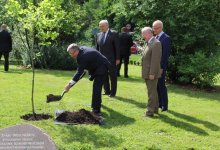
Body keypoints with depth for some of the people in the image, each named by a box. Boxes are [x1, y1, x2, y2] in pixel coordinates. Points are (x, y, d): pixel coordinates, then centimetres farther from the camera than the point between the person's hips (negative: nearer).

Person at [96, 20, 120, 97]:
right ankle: (107, 91, 21)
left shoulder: (113, 34, -5)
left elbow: (117, 47, -7)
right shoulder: (98, 35, 10)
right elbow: (97, 47, 13)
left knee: (113, 77, 2)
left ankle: (113, 92, 10)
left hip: (111, 60, -5)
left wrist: (117, 59, -10)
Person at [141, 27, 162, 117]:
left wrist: (152, 73, -22)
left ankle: (150, 111, 3)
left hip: (152, 73, -10)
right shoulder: (149, 43, 13)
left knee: (152, 92, -3)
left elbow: (155, 60, -21)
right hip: (148, 73, 10)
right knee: (153, 91, 17)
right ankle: (155, 108, 27)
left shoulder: (156, 43, -17)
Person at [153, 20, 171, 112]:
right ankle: (159, 103, 23)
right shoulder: (155, 38, 13)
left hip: (160, 66, -8)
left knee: (161, 85, -1)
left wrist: (162, 67, -19)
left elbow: (166, 54, -16)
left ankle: (164, 105, 8)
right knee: (156, 85, 13)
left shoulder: (166, 38, -12)